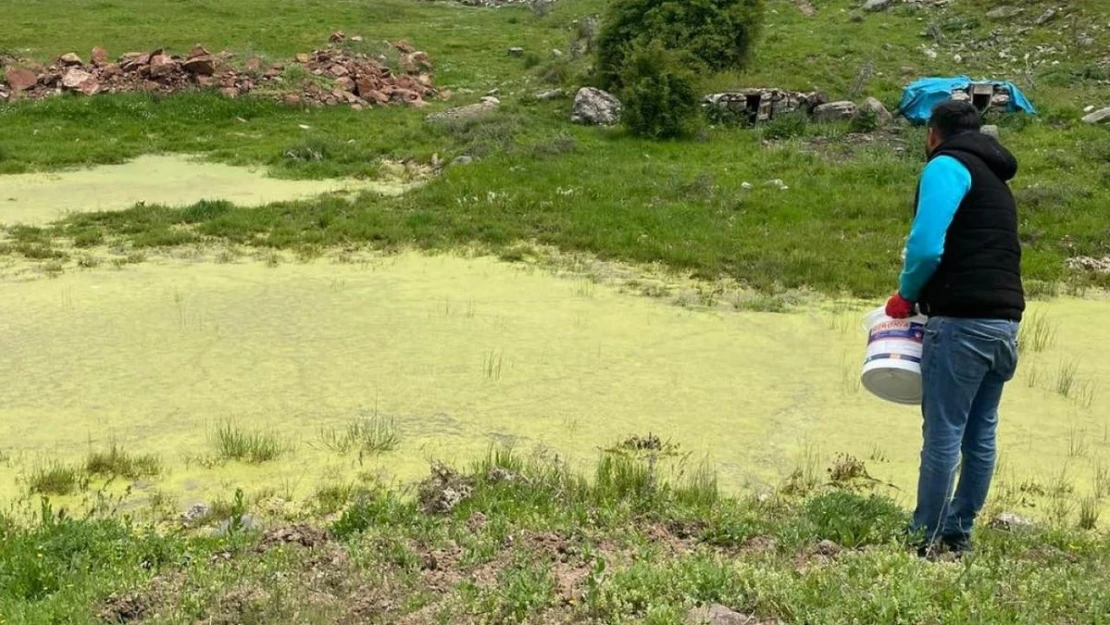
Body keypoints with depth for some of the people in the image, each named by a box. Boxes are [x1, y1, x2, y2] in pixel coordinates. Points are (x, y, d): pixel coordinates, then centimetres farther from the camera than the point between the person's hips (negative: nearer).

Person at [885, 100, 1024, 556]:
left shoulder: (948, 165, -4)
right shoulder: (995, 180, 24)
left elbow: (927, 246, -17)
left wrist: (906, 295, 0)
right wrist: (924, 295, 17)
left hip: (963, 322, -9)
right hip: (1005, 322, 9)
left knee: (943, 436, -2)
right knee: (980, 437, 13)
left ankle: (924, 540, 5)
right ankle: (958, 533, 23)